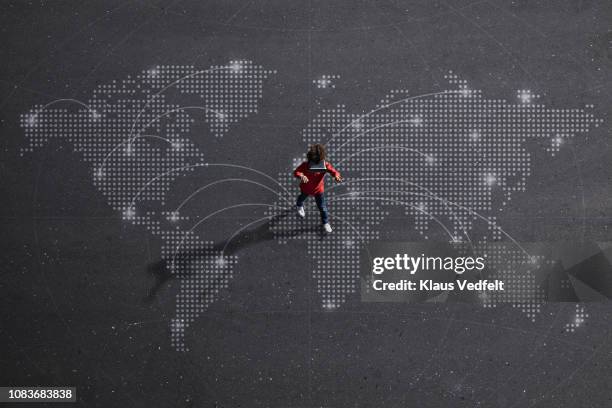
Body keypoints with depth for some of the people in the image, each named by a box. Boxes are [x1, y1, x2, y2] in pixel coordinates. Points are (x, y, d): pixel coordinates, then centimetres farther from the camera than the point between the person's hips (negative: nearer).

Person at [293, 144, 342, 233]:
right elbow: (296, 172, -40)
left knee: (322, 206, 7)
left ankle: (325, 223, 32)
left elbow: (333, 171, -32)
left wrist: (336, 176, -57)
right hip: (306, 188, 1)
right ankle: (299, 206, 73)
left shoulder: (325, 165, -30)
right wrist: (301, 176, -63)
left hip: (319, 189, 0)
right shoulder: (305, 165, -34)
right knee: (302, 197, 35)